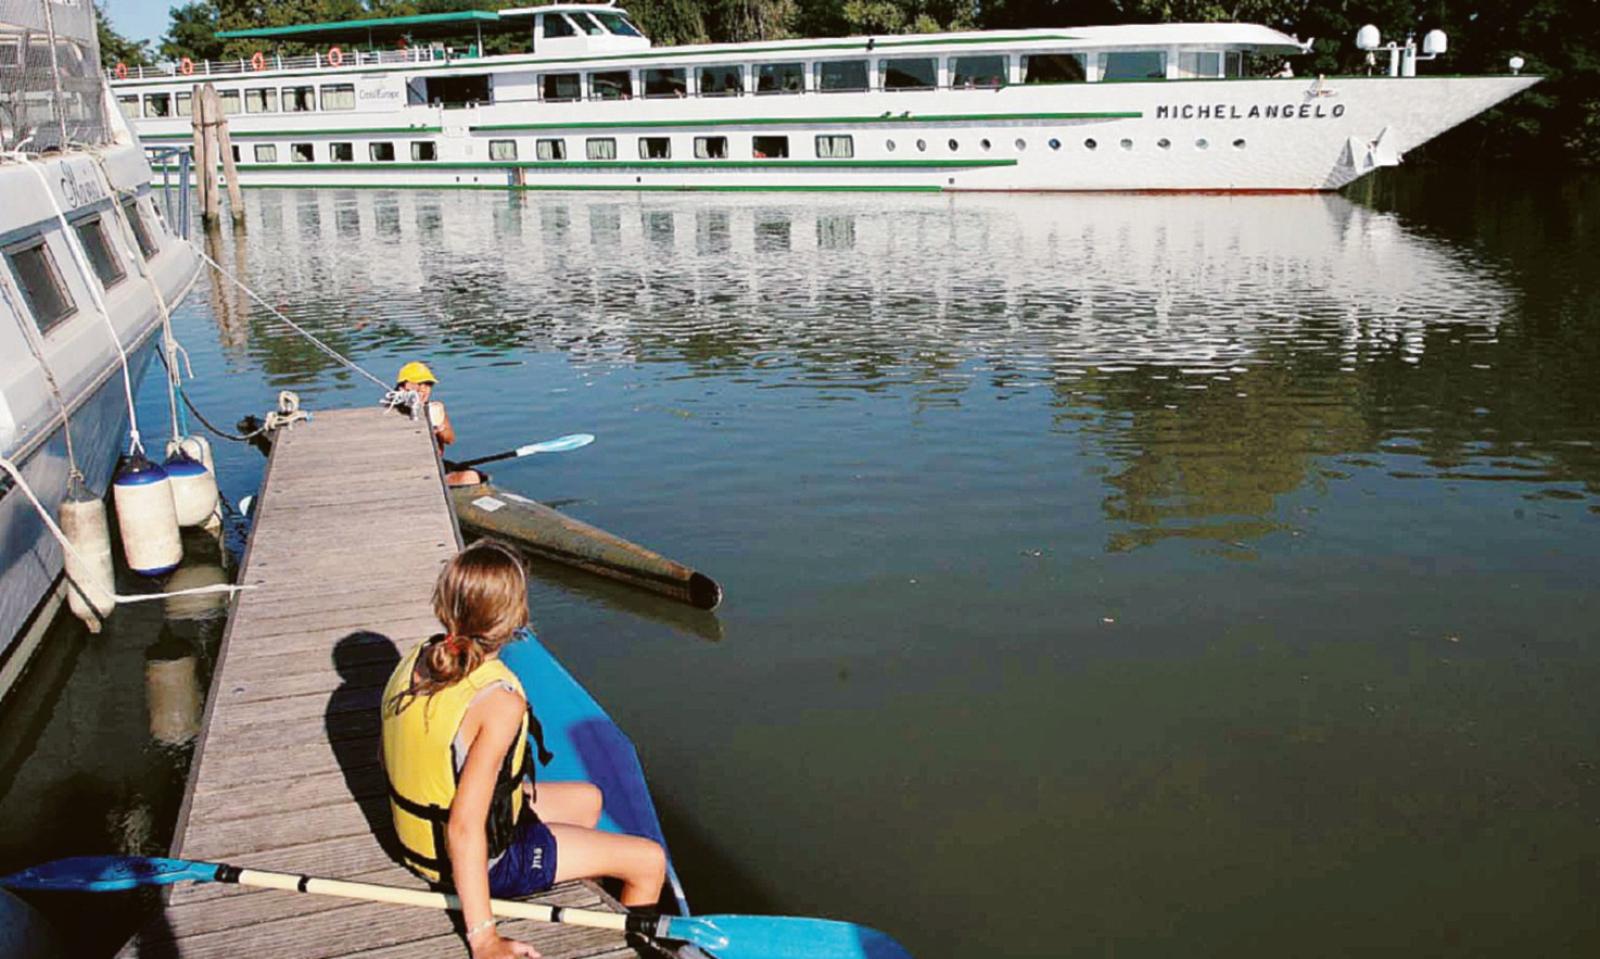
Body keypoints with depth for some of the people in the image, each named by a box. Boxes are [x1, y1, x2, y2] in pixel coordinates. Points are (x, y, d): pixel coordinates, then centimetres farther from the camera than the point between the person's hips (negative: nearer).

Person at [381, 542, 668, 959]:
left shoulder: (414, 662, -8)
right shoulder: (500, 700, -32)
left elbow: (391, 759, 6)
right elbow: (464, 828, -33)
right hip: (480, 859, -8)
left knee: (588, 799, 27)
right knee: (650, 862, 2)